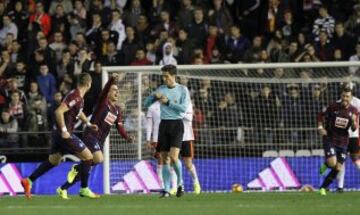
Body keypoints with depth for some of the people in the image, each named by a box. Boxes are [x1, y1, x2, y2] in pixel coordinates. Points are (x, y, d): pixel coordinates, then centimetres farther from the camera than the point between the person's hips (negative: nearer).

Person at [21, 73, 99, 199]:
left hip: (61, 133, 10)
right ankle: (84, 189, 2)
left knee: (53, 161, 16)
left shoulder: (79, 97, 11)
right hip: (65, 133, -10)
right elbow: (59, 111, -27)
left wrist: (88, 123, 23)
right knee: (87, 156, -3)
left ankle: (28, 181, 15)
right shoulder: (75, 96, -19)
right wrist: (64, 130, -26)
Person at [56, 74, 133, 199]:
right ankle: (76, 168, -4)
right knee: (99, 159, -30)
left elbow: (120, 127, 12)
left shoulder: (117, 110, 16)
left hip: (100, 141, 7)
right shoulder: (103, 102, -5)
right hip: (91, 136, -7)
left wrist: (127, 138, -6)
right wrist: (112, 80, -44)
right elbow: (105, 90, -26)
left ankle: (63, 189, 16)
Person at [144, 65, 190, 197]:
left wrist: (168, 102, -13)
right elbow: (146, 104, 11)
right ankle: (166, 189, 6)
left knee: (173, 157, -17)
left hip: (176, 124, -4)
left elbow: (183, 107, -10)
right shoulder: (161, 89, 10)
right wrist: (154, 97, -8)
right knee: (164, 159, 1)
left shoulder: (182, 89, 1)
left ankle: (180, 183, 4)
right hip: (164, 124, 4)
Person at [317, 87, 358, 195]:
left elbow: (354, 128, -3)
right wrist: (320, 128, -8)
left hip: (343, 142, 3)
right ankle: (326, 164, 17)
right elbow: (321, 116, 7)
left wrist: (353, 121, -25)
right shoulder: (333, 107, -7)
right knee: (332, 163, -20)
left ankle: (323, 187, 15)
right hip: (330, 139, -3)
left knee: (337, 169, 0)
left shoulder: (354, 111, -1)